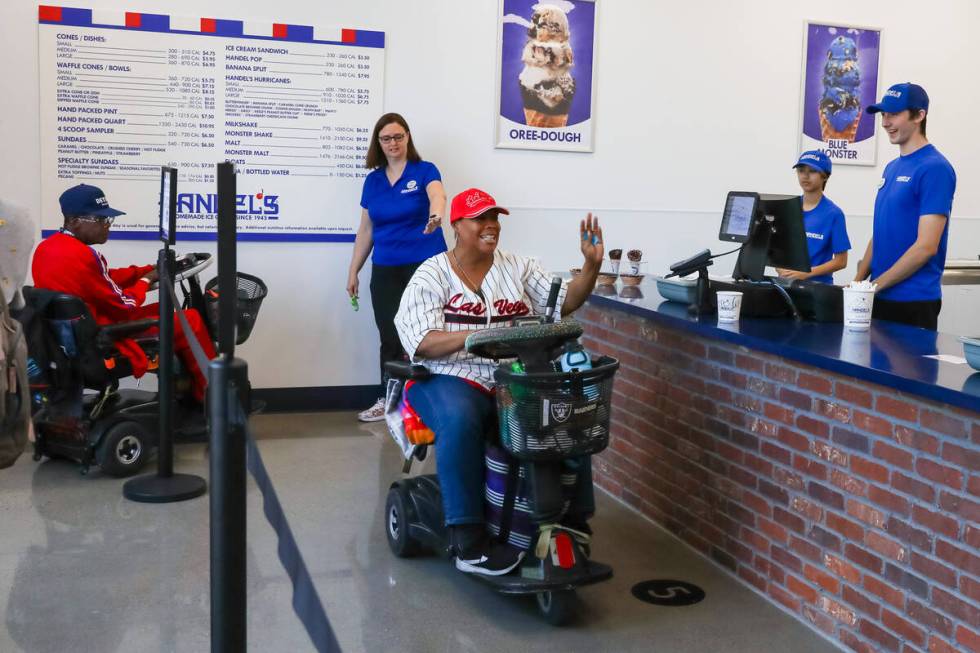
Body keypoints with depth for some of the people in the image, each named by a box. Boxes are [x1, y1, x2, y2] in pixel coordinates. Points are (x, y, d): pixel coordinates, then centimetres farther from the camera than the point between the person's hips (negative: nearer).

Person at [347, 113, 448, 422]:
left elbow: (437, 196, -26)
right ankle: (388, 400, 20)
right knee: (389, 336, 8)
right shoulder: (373, 180, 11)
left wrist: (435, 215, -50)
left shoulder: (425, 171, -3)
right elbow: (366, 230, 15)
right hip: (385, 269, 4)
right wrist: (353, 271, 13)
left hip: (425, 264, -4)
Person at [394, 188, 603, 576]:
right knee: (459, 422, -37)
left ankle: (572, 521, -6)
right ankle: (469, 543, -32)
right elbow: (420, 342, -9)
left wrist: (591, 266, -12)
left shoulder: (518, 268, 14)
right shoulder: (431, 276, 2)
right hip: (451, 377, -4)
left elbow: (565, 302, 5)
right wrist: (473, 336, -24)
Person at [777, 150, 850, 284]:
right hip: (786, 281, 3)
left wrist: (806, 273, -14)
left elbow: (840, 261, -3)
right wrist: (782, 270, -9)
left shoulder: (833, 213, -3)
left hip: (818, 284, -3)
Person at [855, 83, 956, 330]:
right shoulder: (893, 167, 13)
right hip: (881, 298, 7)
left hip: (914, 301, -7)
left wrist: (875, 284, -15)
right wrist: (858, 281, 5)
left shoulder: (935, 168, -12)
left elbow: (926, 246, -18)